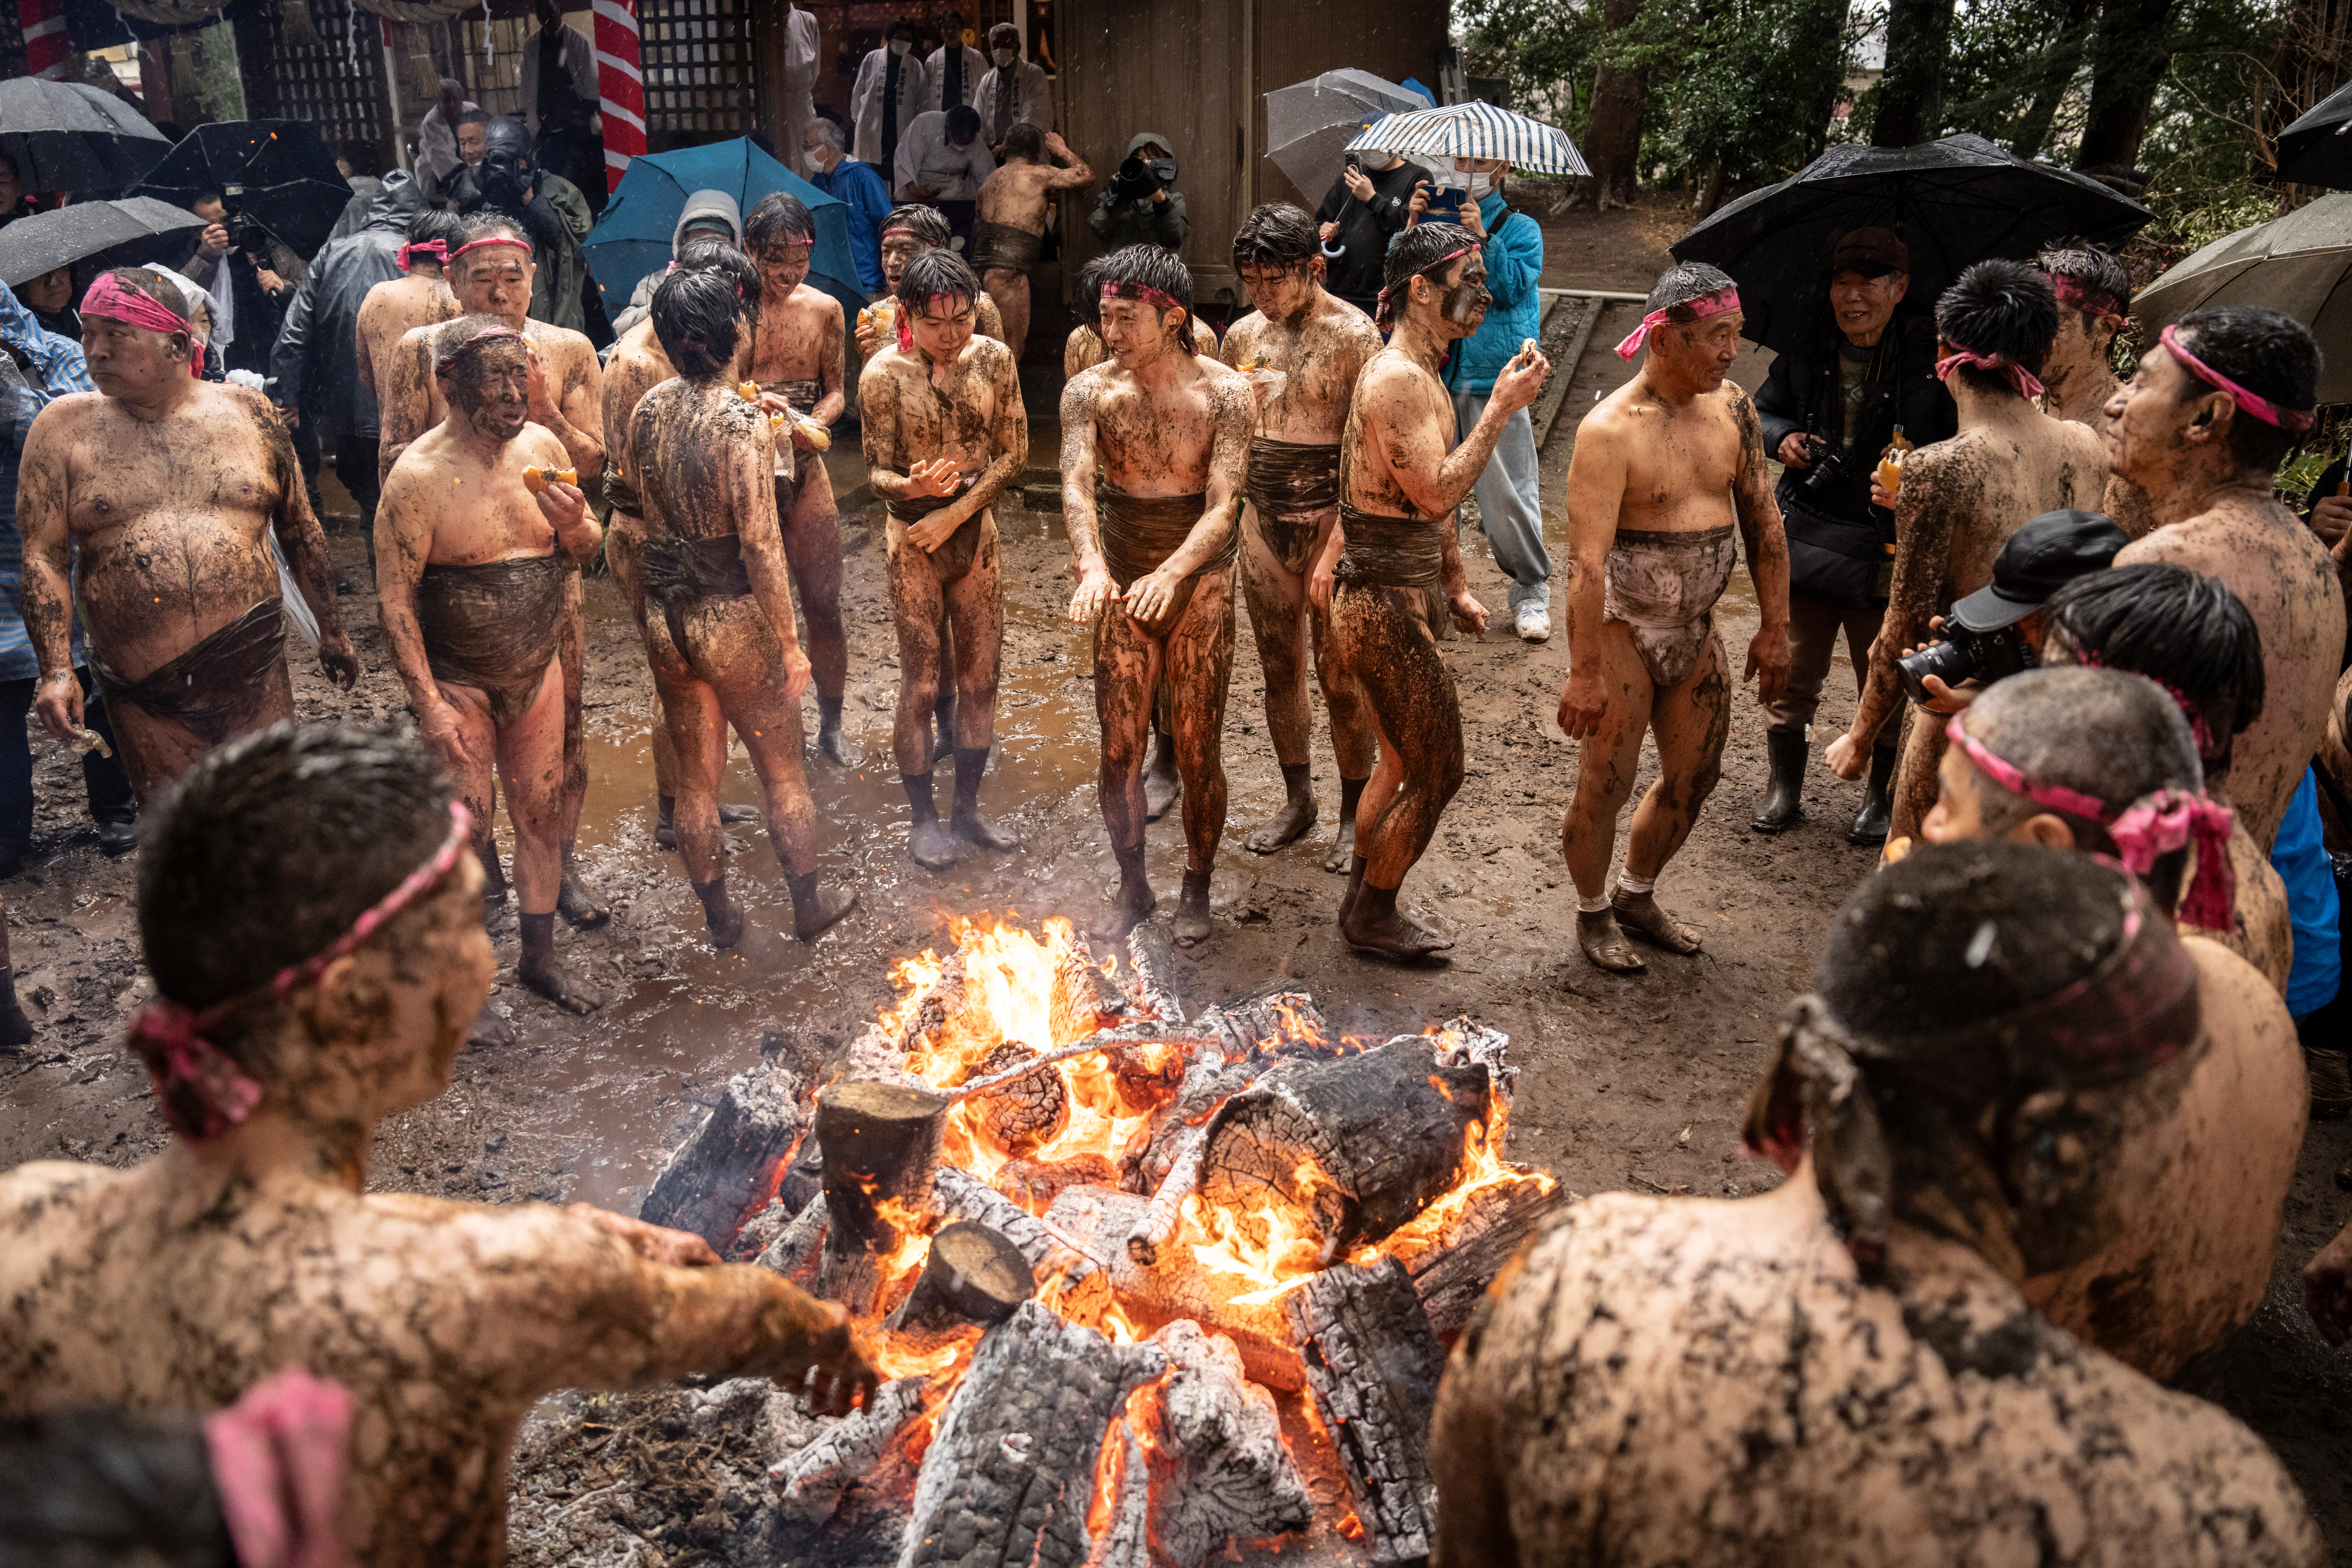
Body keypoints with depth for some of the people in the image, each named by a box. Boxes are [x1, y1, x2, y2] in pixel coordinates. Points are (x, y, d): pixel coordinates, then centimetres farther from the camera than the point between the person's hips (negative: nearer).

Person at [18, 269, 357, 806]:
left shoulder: (248, 413, 5)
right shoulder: (63, 428, 3)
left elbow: (301, 531, 13)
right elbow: (44, 556, 0)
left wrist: (331, 632, 17)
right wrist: (57, 671, -10)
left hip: (258, 679, 0)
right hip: (145, 701, 0)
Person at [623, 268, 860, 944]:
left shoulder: (650, 408, 0)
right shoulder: (744, 424, -20)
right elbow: (761, 545, -21)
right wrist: (789, 644, -14)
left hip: (664, 615, 6)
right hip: (733, 617, -6)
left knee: (696, 775, 17)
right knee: (782, 770, 14)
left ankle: (720, 916, 30)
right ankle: (809, 903, 29)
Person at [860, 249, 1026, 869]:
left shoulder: (994, 359, -3)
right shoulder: (884, 374, -11)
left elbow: (1014, 453, -1)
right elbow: (877, 473, -7)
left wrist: (955, 513, -10)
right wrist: (915, 486, -31)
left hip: (976, 531, 3)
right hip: (913, 538, -3)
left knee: (981, 674, 9)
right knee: (922, 682, 2)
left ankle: (968, 807, 24)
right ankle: (923, 817, 17)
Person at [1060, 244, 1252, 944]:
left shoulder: (1224, 394, -11)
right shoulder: (1090, 392, -6)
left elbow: (1222, 506, -19)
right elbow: (1077, 486, -19)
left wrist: (1171, 574, -37)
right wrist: (1092, 565, -39)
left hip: (1199, 583, -2)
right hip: (1121, 585, 2)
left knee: (1198, 749, 5)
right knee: (1119, 749, 7)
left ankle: (1197, 887, 26)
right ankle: (1132, 886, 26)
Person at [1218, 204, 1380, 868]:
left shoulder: (1353, 335, -11)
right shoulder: (1244, 335, 7)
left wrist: (1334, 550, -19)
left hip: (1330, 519, -5)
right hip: (1262, 517, 5)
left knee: (1340, 678, 1)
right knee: (1280, 669, 13)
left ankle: (1355, 814, 17)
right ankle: (1297, 800, 28)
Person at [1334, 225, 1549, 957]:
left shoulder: (1424, 375, 14)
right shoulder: (1395, 379, -19)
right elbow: (1437, 492, -26)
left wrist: (1456, 587, 22)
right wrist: (1501, 409, -22)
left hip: (1402, 598, 10)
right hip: (1383, 605, -10)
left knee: (1403, 764, 20)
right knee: (1438, 772, 0)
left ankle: (1361, 900, 35)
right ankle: (1373, 916, 17)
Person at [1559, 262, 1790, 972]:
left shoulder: (1732, 407, 1)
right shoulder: (1611, 430, -20)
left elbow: (1763, 519, 9)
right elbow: (1587, 561, -24)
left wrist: (1775, 628, 8)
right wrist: (1584, 673, -26)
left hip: (1697, 628, 7)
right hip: (1622, 629, -6)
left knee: (1694, 777, 16)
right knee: (1605, 787, 3)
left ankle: (1638, 895, 38)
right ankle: (1594, 913, 27)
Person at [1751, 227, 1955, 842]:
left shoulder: (1930, 358, -8)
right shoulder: (1806, 354, 3)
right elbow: (1762, 411, 19)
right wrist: (1783, 438, -2)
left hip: (1890, 549, -3)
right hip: (1806, 538, 3)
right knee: (1791, 674, 10)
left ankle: (1881, 798, 29)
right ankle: (1785, 787, 28)